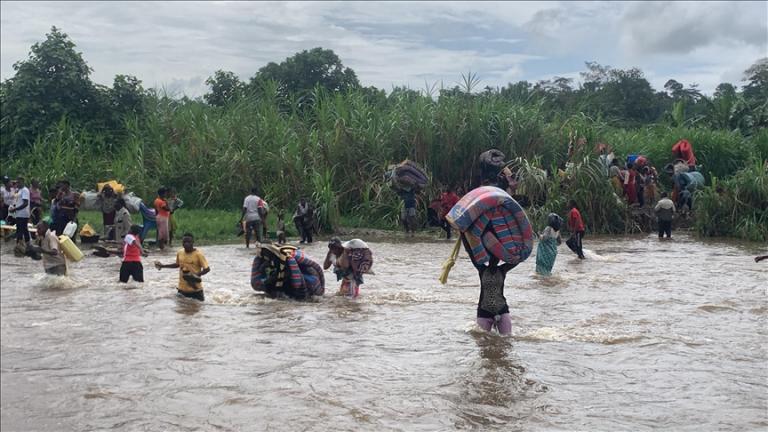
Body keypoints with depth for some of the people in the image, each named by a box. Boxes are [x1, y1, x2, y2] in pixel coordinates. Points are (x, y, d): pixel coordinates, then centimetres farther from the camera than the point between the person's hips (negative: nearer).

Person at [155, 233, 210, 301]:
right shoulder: (179, 253, 2)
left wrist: (197, 275, -30)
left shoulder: (198, 254, -15)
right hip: (182, 288, 5)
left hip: (195, 289, -5)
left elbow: (207, 269, -15)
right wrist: (163, 266, 16)